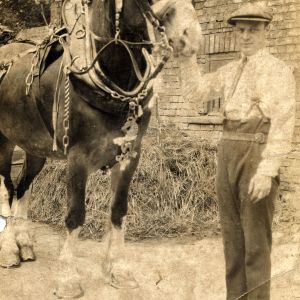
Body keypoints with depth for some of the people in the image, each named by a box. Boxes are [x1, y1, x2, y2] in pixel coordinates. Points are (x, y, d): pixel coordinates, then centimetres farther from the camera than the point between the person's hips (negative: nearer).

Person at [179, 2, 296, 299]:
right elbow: (195, 91, 11)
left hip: (258, 153, -6)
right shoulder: (230, 70, 16)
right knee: (232, 233, 12)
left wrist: (267, 171, -21)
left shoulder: (279, 70, -4)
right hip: (227, 152, 7)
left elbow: (282, 125, -13)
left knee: (255, 236, -2)